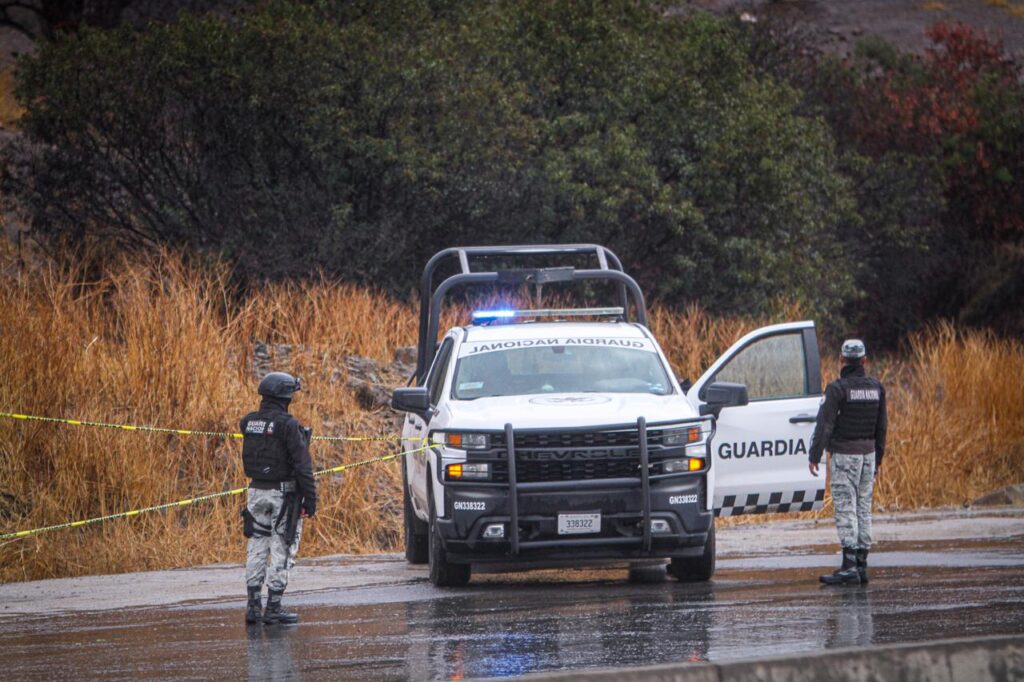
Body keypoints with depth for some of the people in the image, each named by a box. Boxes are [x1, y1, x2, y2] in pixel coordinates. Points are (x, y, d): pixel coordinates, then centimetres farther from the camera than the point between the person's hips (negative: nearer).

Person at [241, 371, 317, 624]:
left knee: (256, 547, 13)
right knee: (281, 550, 0)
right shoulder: (288, 425, -15)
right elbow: (302, 466, -16)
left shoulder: (249, 423, 3)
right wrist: (310, 499, -11)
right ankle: (273, 608, 0)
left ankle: (253, 605, 12)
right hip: (283, 495, -6)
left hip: (256, 491, 6)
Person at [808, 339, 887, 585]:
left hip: (844, 455, -6)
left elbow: (824, 425, -15)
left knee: (846, 509, -8)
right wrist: (878, 458, 20)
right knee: (863, 509, 10)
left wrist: (814, 457, -10)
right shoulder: (876, 387, 6)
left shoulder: (837, 389, -12)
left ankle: (849, 566, -14)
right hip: (868, 454, 6)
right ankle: (861, 565, 10)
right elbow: (881, 425, 12)